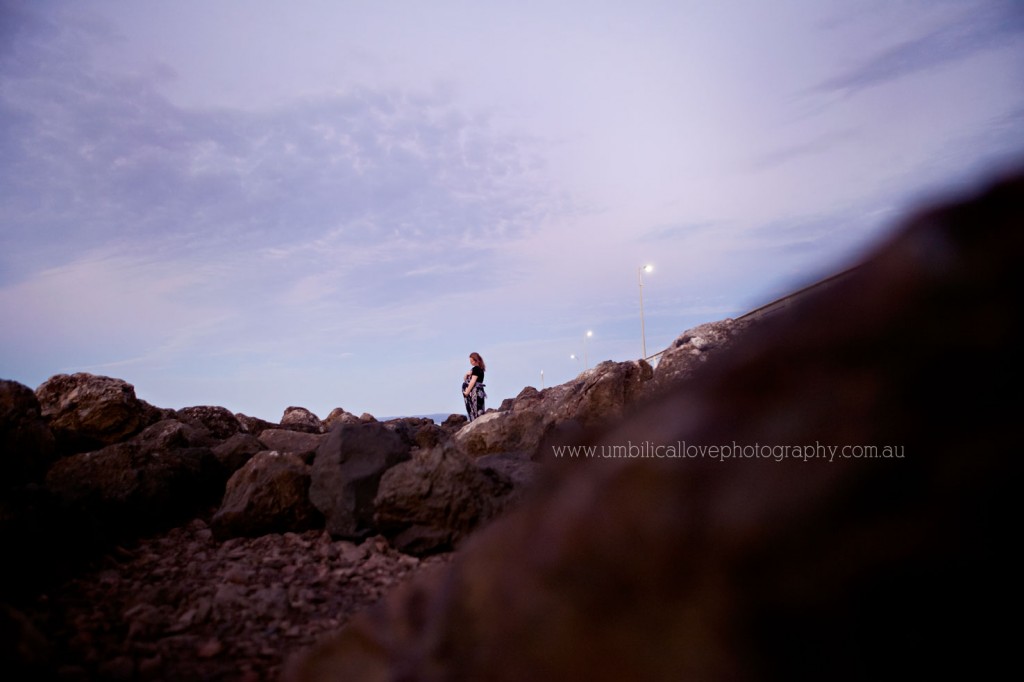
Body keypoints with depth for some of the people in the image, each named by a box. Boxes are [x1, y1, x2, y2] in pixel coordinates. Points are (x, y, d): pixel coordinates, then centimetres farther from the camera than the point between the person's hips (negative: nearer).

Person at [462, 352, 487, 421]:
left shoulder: (476, 369, -10)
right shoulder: (476, 369, 19)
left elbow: (473, 382, -16)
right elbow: (465, 379, 23)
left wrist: (467, 392, -11)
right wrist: (467, 375, 1)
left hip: (475, 392, -10)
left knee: (476, 412, -12)